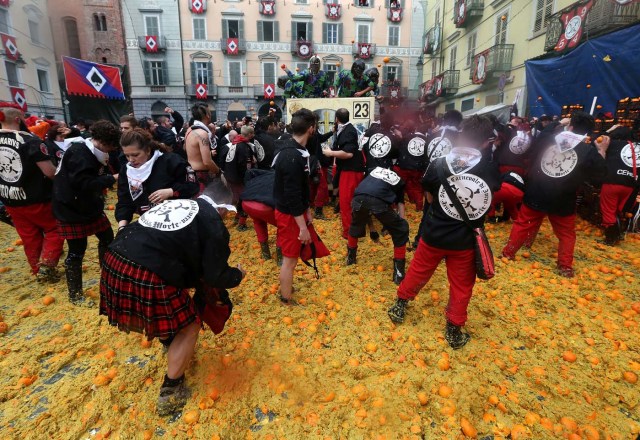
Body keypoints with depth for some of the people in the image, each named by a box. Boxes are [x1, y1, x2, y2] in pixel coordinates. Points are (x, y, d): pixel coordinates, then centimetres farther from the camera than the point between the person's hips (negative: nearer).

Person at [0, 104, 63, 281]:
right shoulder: (30, 140, -20)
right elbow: (50, 172, -24)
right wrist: (58, 173, -1)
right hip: (36, 199, -6)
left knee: (29, 237, 17)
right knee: (54, 229, 12)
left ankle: (37, 270, 27)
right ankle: (46, 265, 0)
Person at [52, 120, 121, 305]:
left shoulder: (92, 152, 7)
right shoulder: (79, 153, -22)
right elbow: (84, 183, -30)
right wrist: (112, 178, -25)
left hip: (90, 206, 9)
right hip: (72, 209, -9)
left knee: (107, 237, 15)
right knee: (77, 251, -1)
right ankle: (75, 295, 14)